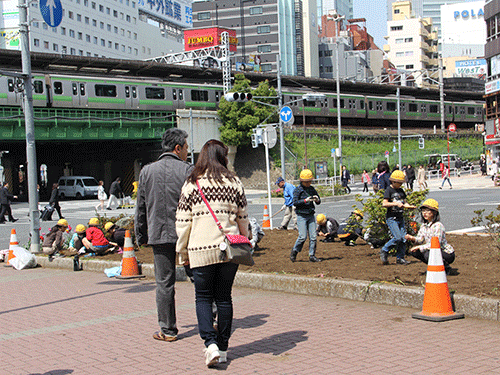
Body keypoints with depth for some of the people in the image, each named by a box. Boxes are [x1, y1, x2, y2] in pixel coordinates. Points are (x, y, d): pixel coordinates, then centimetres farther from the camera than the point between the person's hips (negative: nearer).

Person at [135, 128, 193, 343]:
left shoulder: (147, 171, 5)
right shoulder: (187, 170, -4)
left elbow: (141, 208, 9)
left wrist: (141, 236, 17)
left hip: (159, 234, 2)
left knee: (164, 282, 5)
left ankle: (167, 330, 8)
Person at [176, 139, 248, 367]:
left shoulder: (192, 184, -1)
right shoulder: (234, 183, 5)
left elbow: (183, 222, -1)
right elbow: (243, 218, 9)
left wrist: (183, 253, 7)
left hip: (201, 250, -2)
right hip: (229, 249, 2)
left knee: (203, 297, 8)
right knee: (224, 297, 11)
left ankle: (211, 344, -9)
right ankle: (223, 348, 16)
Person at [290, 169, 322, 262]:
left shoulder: (312, 189, 11)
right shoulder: (298, 190, -4)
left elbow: (319, 202, 13)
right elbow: (295, 202, -14)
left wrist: (317, 200, -10)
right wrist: (305, 200, -25)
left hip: (311, 215, 5)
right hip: (301, 215, -5)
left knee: (313, 236, 1)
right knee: (302, 237, -11)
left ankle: (312, 256, 9)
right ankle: (294, 253, 9)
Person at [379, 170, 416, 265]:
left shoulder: (401, 191, 14)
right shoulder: (389, 190, -7)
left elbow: (404, 203, 19)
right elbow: (384, 204, -17)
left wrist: (410, 206, -1)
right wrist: (396, 204, -22)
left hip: (400, 218, 7)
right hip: (391, 218, -7)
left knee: (403, 238, 1)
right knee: (397, 238, -16)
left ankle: (400, 257, 9)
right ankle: (384, 251, 3)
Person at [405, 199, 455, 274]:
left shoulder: (438, 226, -23)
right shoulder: (424, 225, 3)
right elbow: (420, 240, 2)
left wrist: (420, 247, -29)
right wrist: (412, 238, -20)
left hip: (447, 254, -8)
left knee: (428, 254, -34)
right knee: (413, 251, -4)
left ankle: (445, 267, -6)